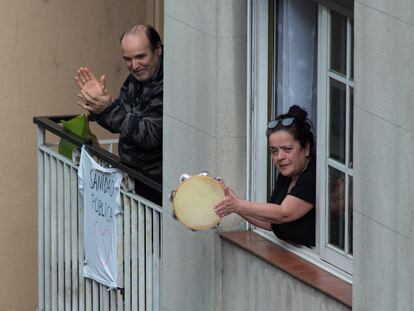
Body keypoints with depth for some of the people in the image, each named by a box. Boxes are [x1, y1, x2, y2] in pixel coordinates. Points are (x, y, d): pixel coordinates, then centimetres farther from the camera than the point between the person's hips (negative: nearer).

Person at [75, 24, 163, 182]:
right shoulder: (135, 78, 7)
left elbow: (149, 136, -23)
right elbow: (118, 125, 13)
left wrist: (108, 109, -23)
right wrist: (97, 106, -6)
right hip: (130, 172, 8)